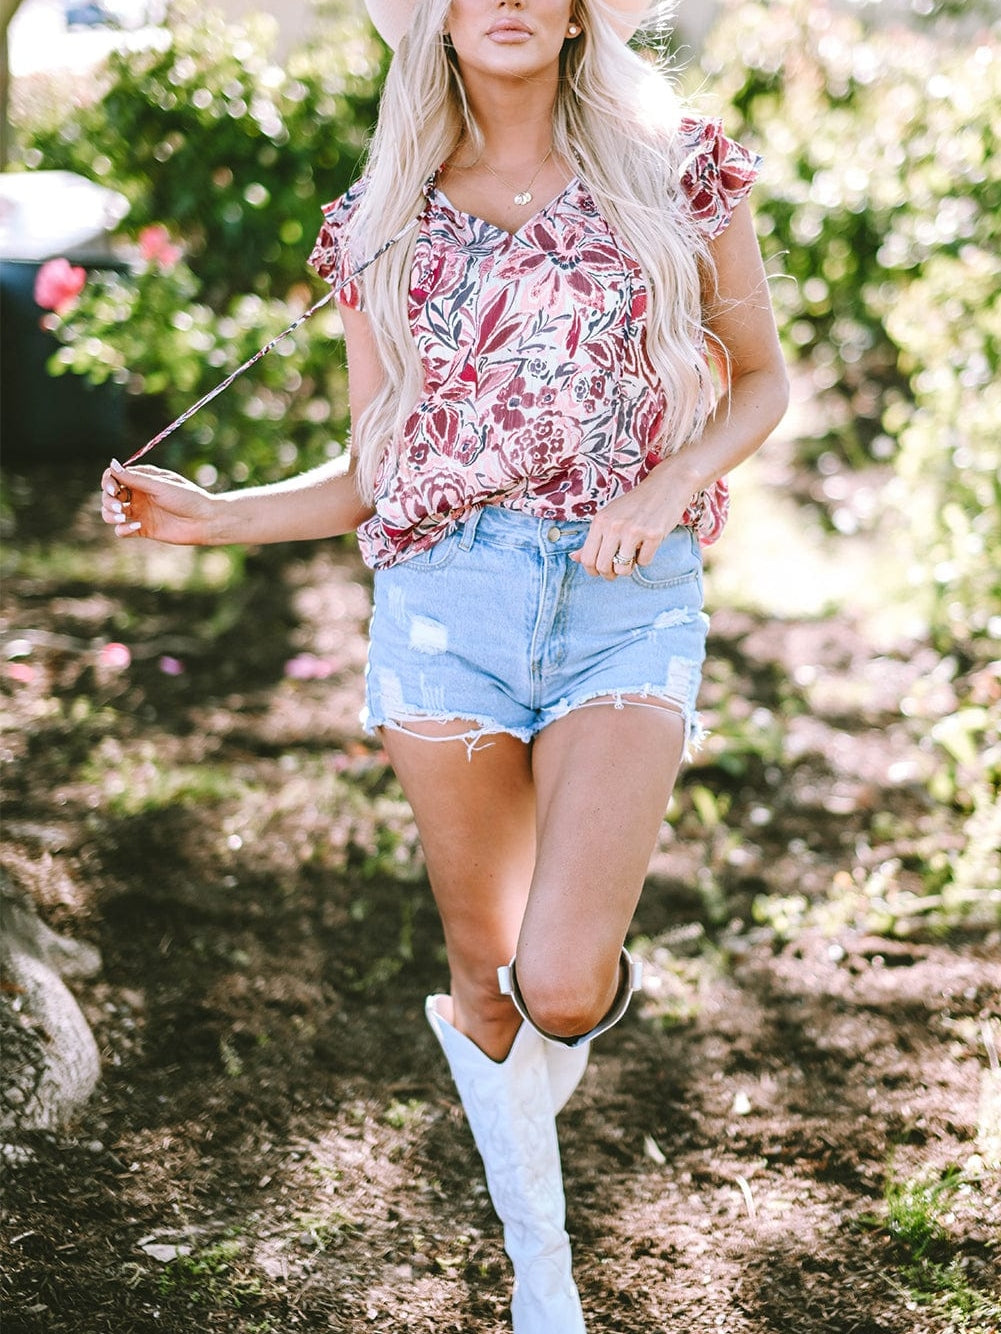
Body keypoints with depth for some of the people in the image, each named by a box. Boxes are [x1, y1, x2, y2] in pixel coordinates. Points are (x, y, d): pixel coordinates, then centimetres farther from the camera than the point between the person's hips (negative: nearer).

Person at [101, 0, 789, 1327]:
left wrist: (667, 486, -6)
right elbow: (370, 477, 14)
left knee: (561, 988, -15)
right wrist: (206, 514, -1)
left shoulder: (677, 169, 5)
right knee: (483, 968, 7)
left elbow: (763, 379, 13)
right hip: (446, 600, 2)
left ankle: (607, 988, 25)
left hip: (630, 604, -2)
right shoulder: (384, 225, 10)